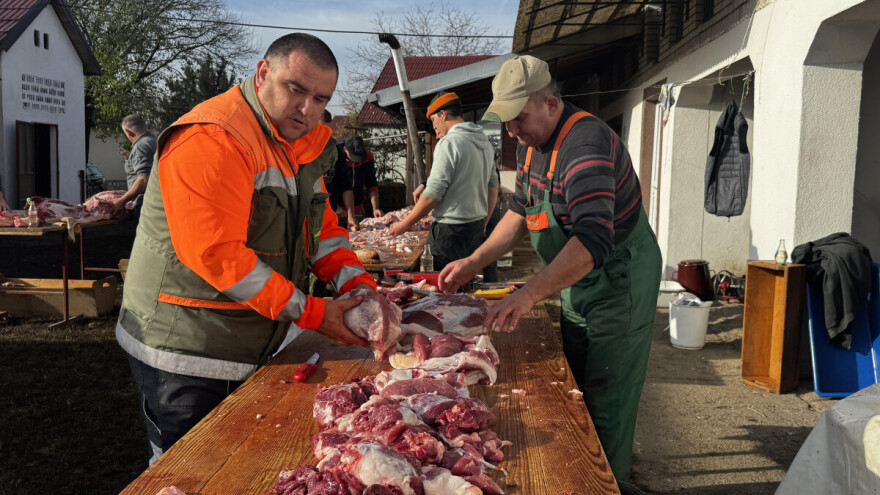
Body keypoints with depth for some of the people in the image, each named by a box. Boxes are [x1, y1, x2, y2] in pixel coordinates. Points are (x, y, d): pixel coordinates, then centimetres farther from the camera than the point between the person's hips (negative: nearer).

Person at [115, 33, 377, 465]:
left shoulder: (303, 145, 9)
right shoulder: (211, 138, -22)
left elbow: (321, 228, 13)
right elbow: (216, 254, -29)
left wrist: (359, 285, -7)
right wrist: (312, 314, -24)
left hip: (247, 349, 9)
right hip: (183, 353, -9)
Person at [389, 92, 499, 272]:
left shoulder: (449, 143, -13)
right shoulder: (484, 142, 13)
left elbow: (433, 194, -17)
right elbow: (493, 187, 18)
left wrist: (405, 224, -7)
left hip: (452, 230, -8)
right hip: (476, 226, 9)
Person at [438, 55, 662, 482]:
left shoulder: (586, 142, -29)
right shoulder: (531, 142, 2)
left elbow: (594, 241, -40)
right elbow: (521, 210, 12)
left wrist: (528, 295, -46)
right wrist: (474, 262, 2)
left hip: (618, 286, -9)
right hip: (577, 286, 10)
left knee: (605, 407, -2)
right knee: (574, 393, 19)